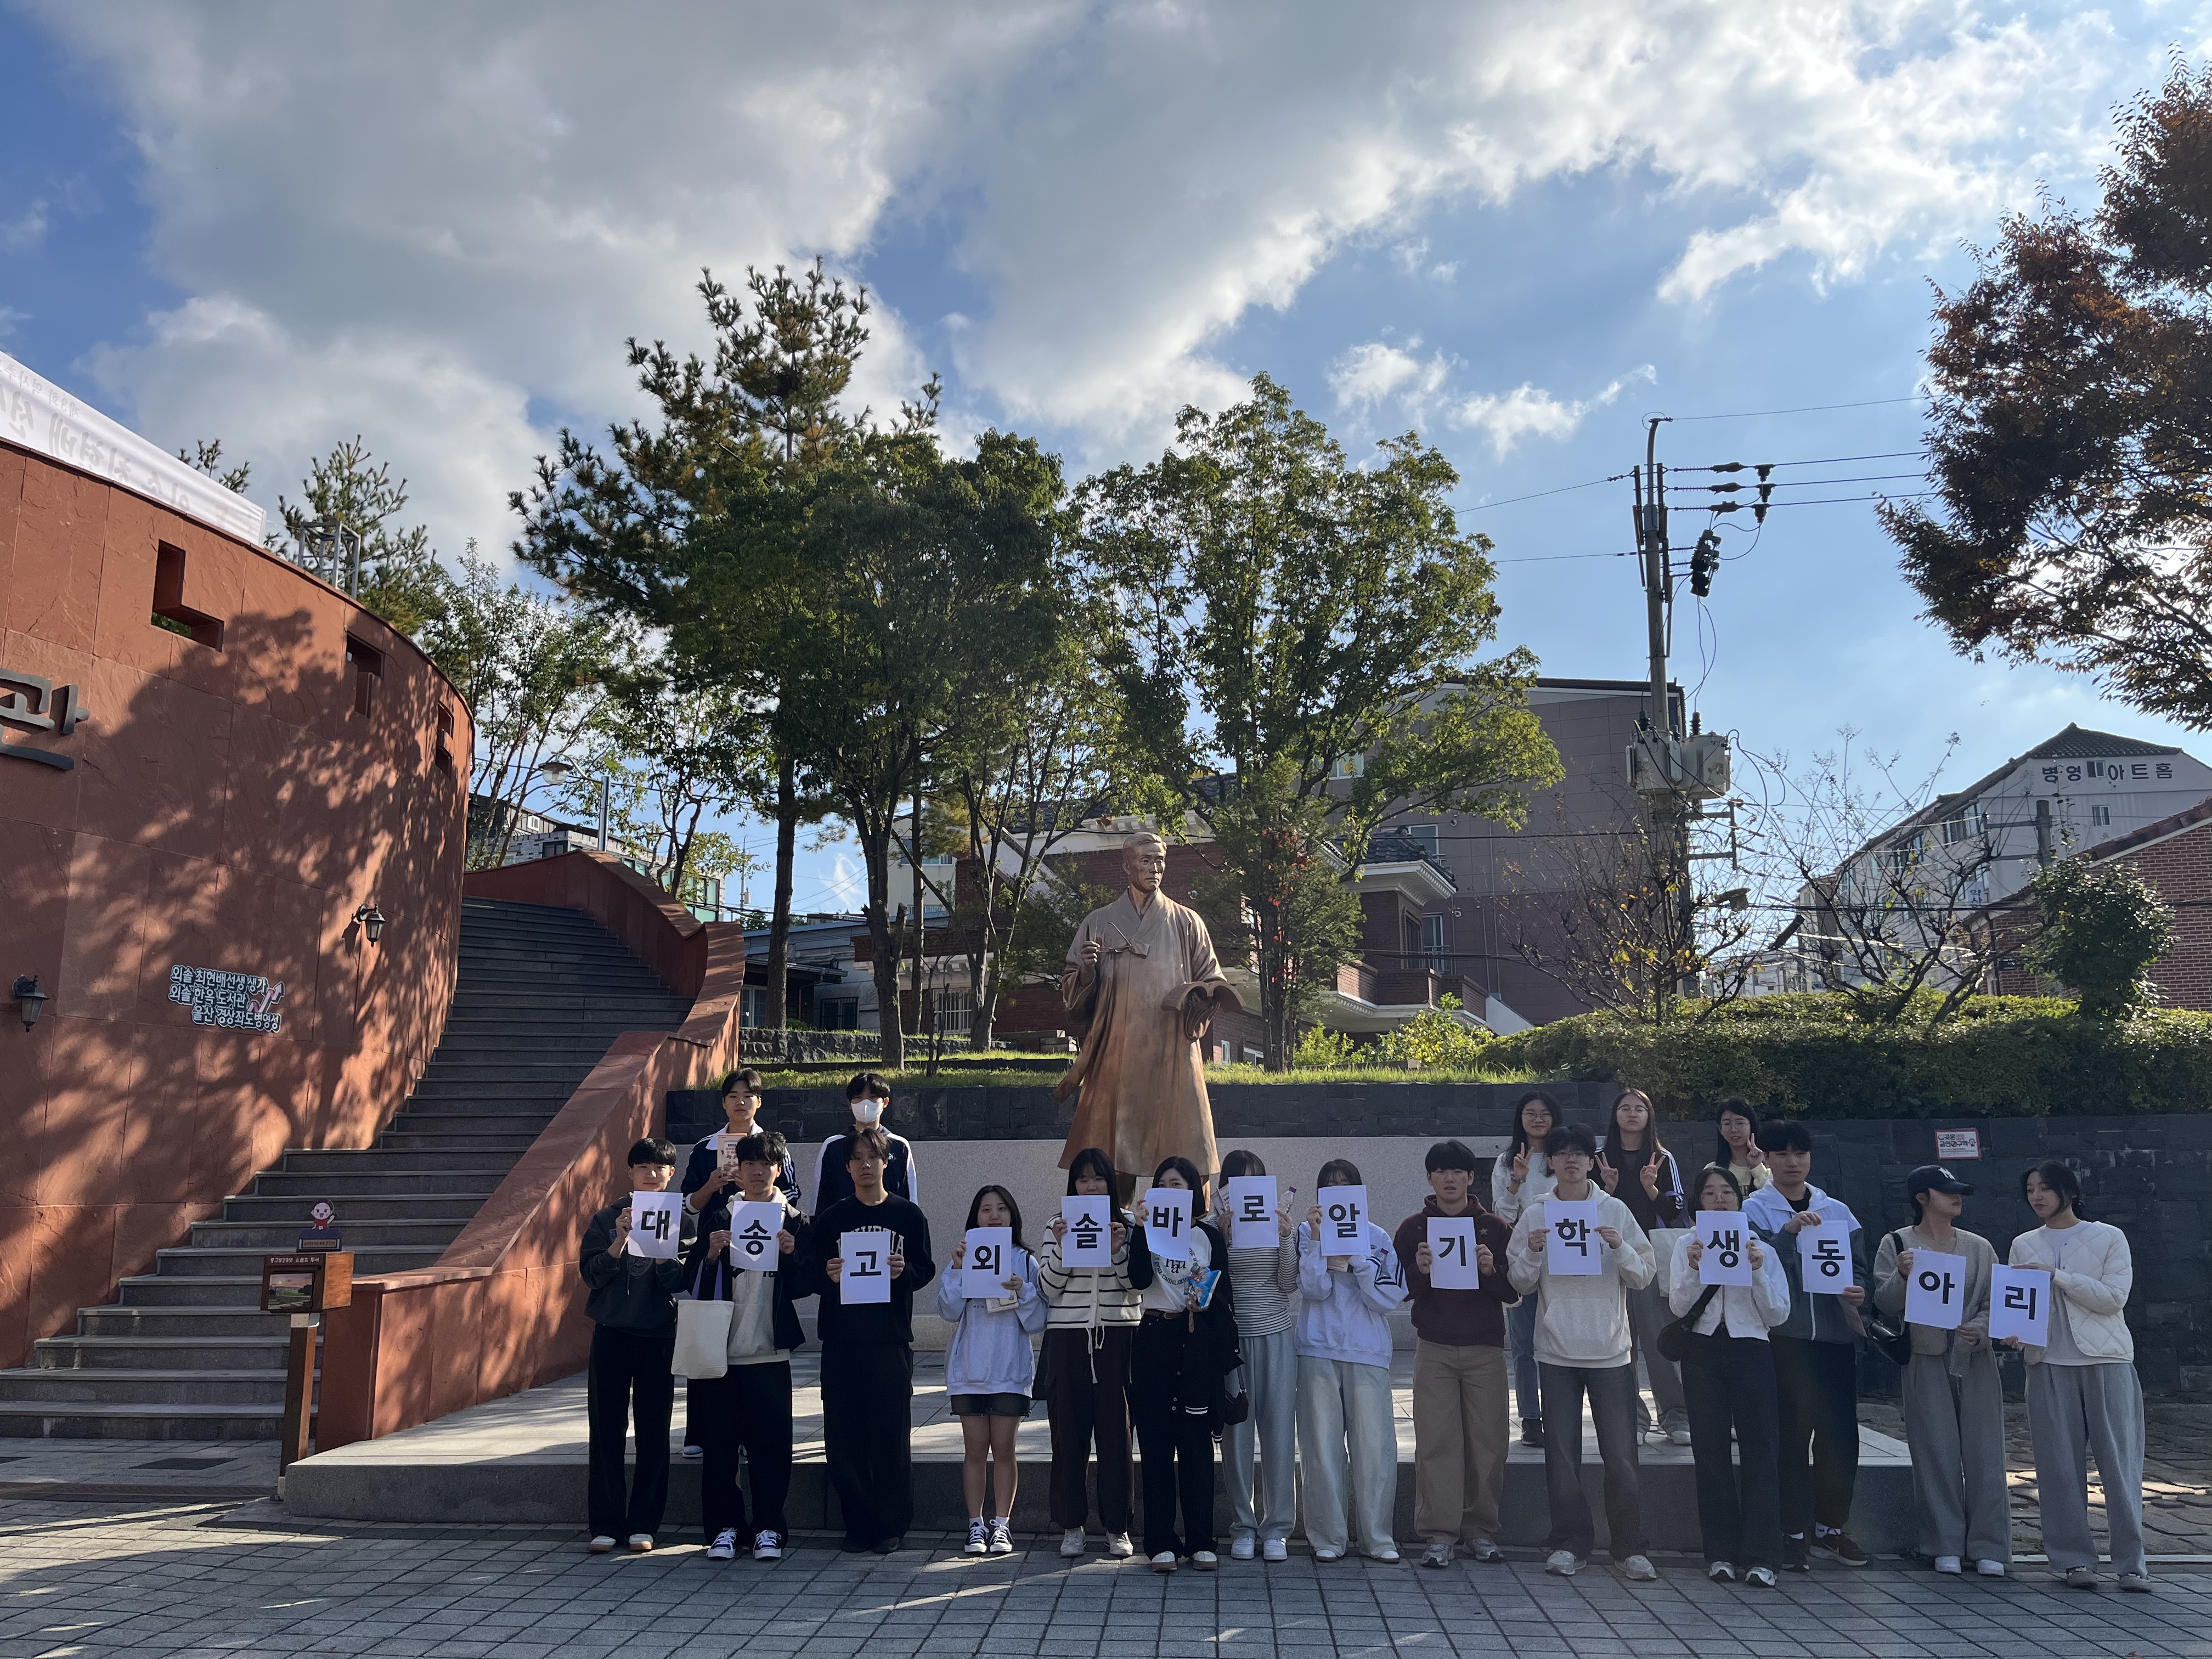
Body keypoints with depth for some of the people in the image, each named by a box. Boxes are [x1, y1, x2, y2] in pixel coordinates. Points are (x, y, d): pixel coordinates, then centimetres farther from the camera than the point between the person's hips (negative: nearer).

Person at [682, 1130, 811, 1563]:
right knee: (718, 1443, 3)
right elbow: (693, 1280, 2)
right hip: (720, 1348, 1)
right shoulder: (718, 1214, 6)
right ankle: (724, 1527, 15)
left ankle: (769, 1529, 11)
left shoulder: (794, 1219, 6)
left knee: (771, 1444, 0)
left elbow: (805, 1288, 4)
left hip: (769, 1352, -1)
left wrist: (792, 1254, -13)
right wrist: (711, 1254, -16)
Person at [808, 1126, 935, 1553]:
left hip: (891, 1338, -1)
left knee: (891, 1431, -1)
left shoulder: (908, 1215, 6)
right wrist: (827, 1275, -13)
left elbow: (926, 1270, 5)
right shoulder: (830, 1219, 9)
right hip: (841, 1340, 2)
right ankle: (858, 1522, 13)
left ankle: (892, 1525, 9)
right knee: (842, 1435, 1)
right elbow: (813, 1275, 9)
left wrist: (904, 1272, -15)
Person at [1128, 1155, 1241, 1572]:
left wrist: (1206, 1304, -10)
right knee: (1156, 1443, 1)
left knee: (1197, 1442, 0)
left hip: (1197, 1340, 0)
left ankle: (1201, 1541, 8)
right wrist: (1142, 1229, -15)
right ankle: (1161, 1542, 7)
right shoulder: (1148, 1231, 8)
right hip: (1154, 1338, 1)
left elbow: (1225, 1295, 9)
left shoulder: (1209, 1235, 8)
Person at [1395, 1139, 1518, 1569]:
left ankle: (1481, 1530, 12)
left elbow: (1514, 1293, 5)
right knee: (1436, 1440, -4)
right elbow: (1398, 1289, 5)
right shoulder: (1414, 1228, 7)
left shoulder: (1494, 1227, 7)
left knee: (1488, 1440, 1)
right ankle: (1439, 1533, 0)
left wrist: (1491, 1271, -14)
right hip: (1434, 1347, 0)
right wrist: (1420, 1271, -15)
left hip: (1486, 1348, 1)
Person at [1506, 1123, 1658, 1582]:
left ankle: (1631, 1547, 11)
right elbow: (1521, 1284, 5)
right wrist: (1532, 1253, -14)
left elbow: (1644, 1275, 2)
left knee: (1621, 1453, 1)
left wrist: (1620, 1248, -16)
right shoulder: (1535, 1215, 4)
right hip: (1556, 1350, 1)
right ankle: (1569, 1543, 14)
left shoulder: (1615, 1211, 2)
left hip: (1611, 1349, -1)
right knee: (1561, 1452, 4)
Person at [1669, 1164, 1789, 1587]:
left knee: (1758, 1449, -5)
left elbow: (1778, 1315, 2)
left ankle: (1760, 1557, -2)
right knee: (1710, 1449, 2)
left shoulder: (1762, 1249, 7)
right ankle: (1721, 1553, 10)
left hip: (1750, 1350, 0)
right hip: (1703, 1351, 1)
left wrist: (1758, 1272, -12)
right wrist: (1694, 1268, -15)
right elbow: (1678, 1307, -1)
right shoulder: (1688, 1245, 7)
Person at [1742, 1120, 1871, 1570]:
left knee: (1841, 1434, 5)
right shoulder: (1755, 1209, 2)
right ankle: (1794, 1534, 5)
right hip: (1785, 1336, -4)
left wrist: (1859, 1291, -6)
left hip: (1837, 1334, 4)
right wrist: (1787, 1233, -23)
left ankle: (1830, 1528, 19)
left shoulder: (1837, 1210, 14)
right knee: (1792, 1435, -3)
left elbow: (1858, 1266, 15)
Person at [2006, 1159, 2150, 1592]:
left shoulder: (2109, 1238, 4)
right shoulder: (2023, 1246, 13)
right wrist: (2013, 1331, -11)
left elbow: (2114, 1297, -8)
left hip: (2107, 1362, -2)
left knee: (2120, 1463, -3)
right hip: (2048, 1365, 3)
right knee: (2060, 1465, 1)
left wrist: (2056, 1275, -14)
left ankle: (2131, 1561, 2)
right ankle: (2075, 1559, 7)